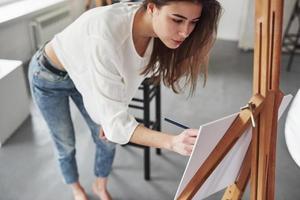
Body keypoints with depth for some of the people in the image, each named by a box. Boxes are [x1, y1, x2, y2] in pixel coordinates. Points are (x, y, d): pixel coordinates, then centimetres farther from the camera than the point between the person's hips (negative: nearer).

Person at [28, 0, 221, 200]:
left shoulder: (155, 31, -23)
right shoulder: (105, 36, -45)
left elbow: (124, 80, -5)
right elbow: (114, 121, -43)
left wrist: (111, 119, -6)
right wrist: (172, 142, -54)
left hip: (80, 73, 5)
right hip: (49, 75, -5)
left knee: (107, 140, 12)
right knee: (66, 144, 13)